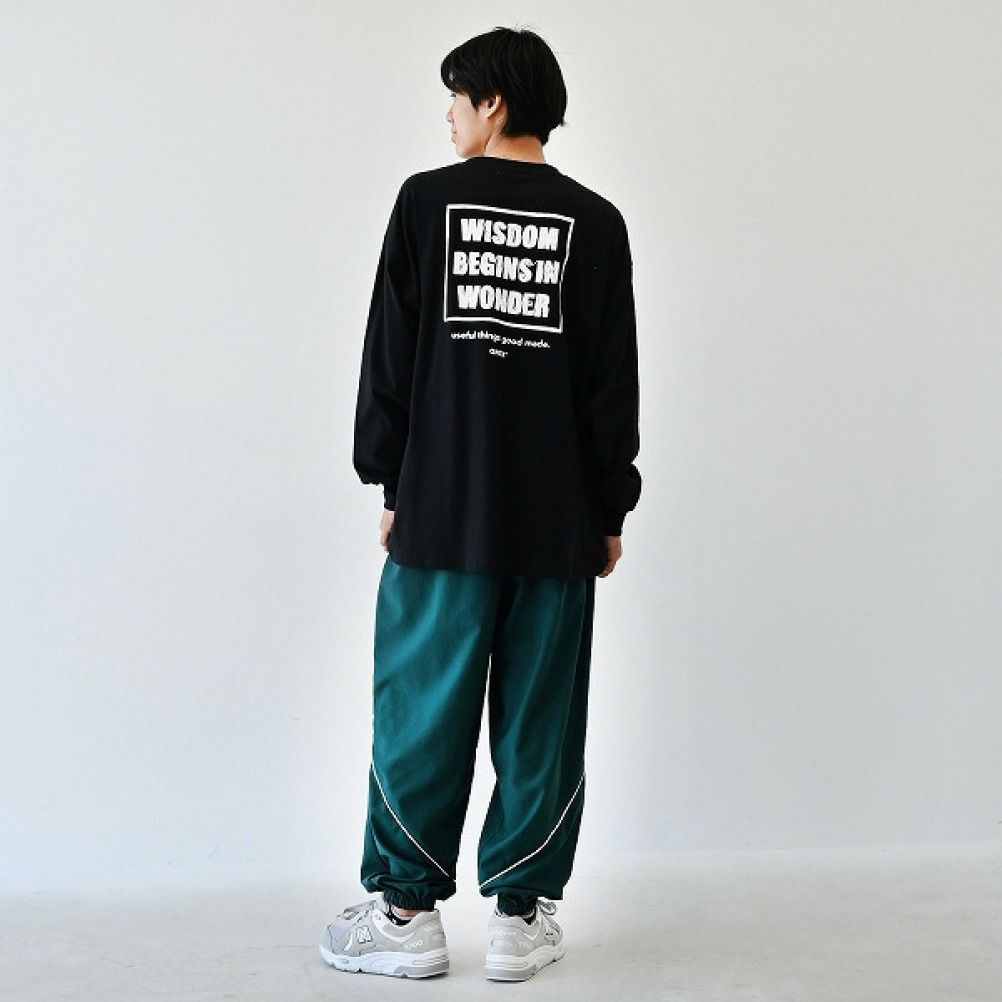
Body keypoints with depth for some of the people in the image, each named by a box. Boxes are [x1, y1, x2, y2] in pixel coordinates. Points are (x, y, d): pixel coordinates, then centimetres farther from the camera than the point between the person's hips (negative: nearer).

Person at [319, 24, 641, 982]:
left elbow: (389, 357, 0)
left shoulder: (428, 200, 0)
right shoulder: (595, 222, 3)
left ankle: (406, 910, 11)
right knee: (538, 716, 6)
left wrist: (390, 484, 8)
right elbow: (613, 384, 4)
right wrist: (610, 509, 10)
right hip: (556, 518, 1)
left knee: (421, 711, 6)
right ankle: (521, 915, 11)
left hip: (442, 508, -1)